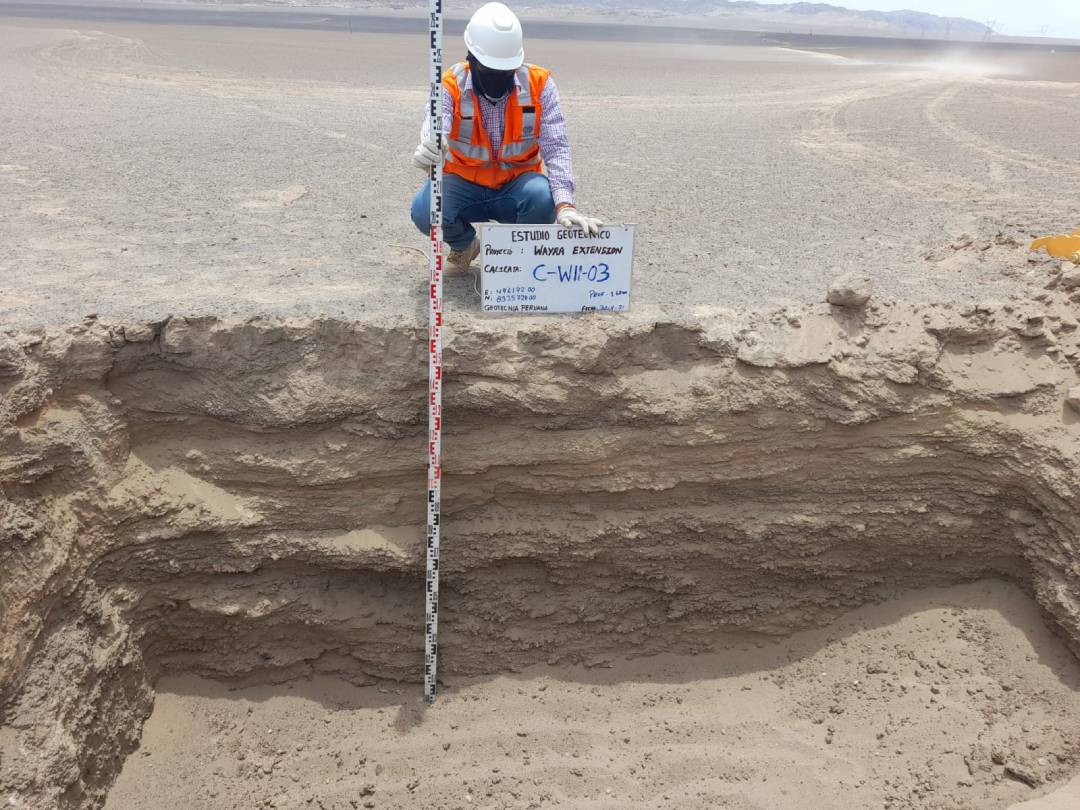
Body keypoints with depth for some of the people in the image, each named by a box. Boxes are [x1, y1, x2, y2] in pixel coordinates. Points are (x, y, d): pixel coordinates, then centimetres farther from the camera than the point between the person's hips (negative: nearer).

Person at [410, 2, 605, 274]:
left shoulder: (538, 84, -13)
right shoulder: (451, 86, -15)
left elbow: (556, 147, -18)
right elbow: (435, 132, -33)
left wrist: (565, 205, -34)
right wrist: (428, 152, -60)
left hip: (517, 186, 0)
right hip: (464, 184, 0)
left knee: (543, 198, -34)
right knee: (425, 210, -29)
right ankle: (465, 245, 8)